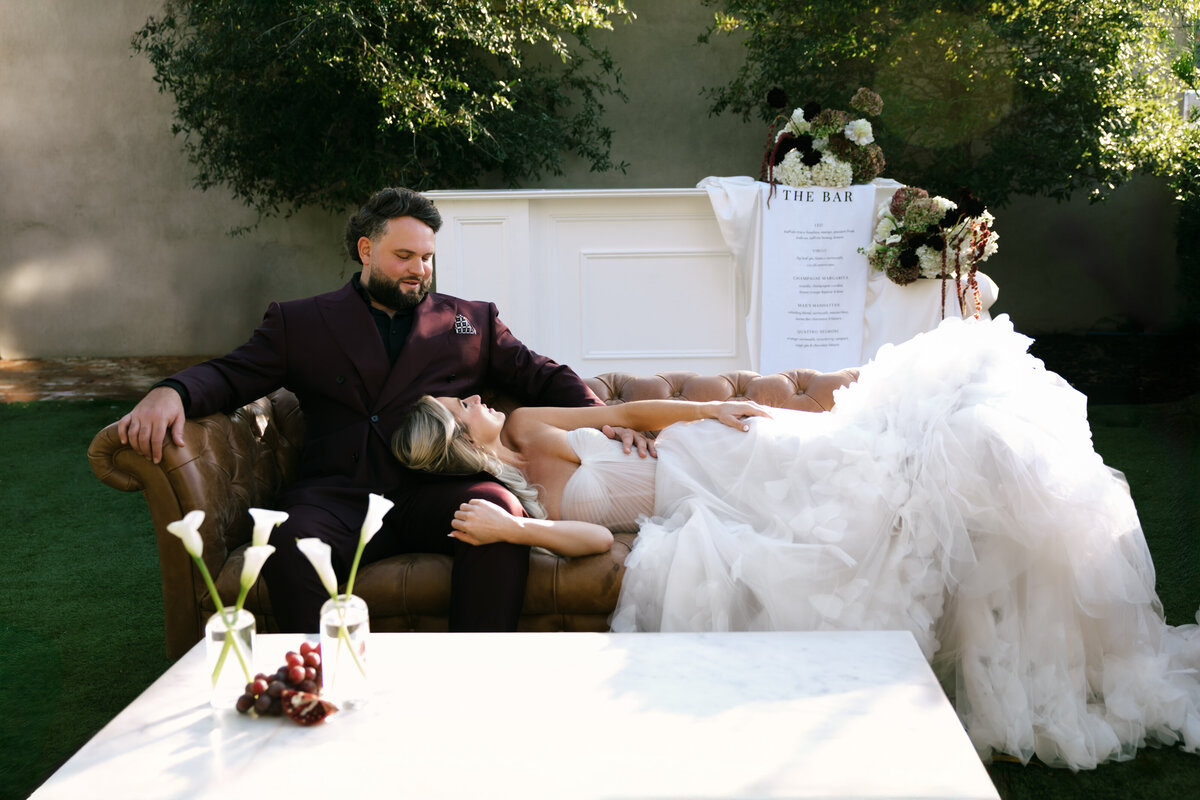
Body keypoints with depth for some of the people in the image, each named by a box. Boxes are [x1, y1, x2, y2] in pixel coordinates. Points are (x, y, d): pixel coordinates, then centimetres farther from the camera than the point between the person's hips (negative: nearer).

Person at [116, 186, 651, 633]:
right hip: (339, 497, 0)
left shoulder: (474, 321, 25)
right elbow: (232, 375, 12)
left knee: (501, 510, -33)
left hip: (435, 492, 1)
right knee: (292, 541, -35)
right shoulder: (300, 323, 21)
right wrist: (171, 392, -11)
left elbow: (542, 377, 22)